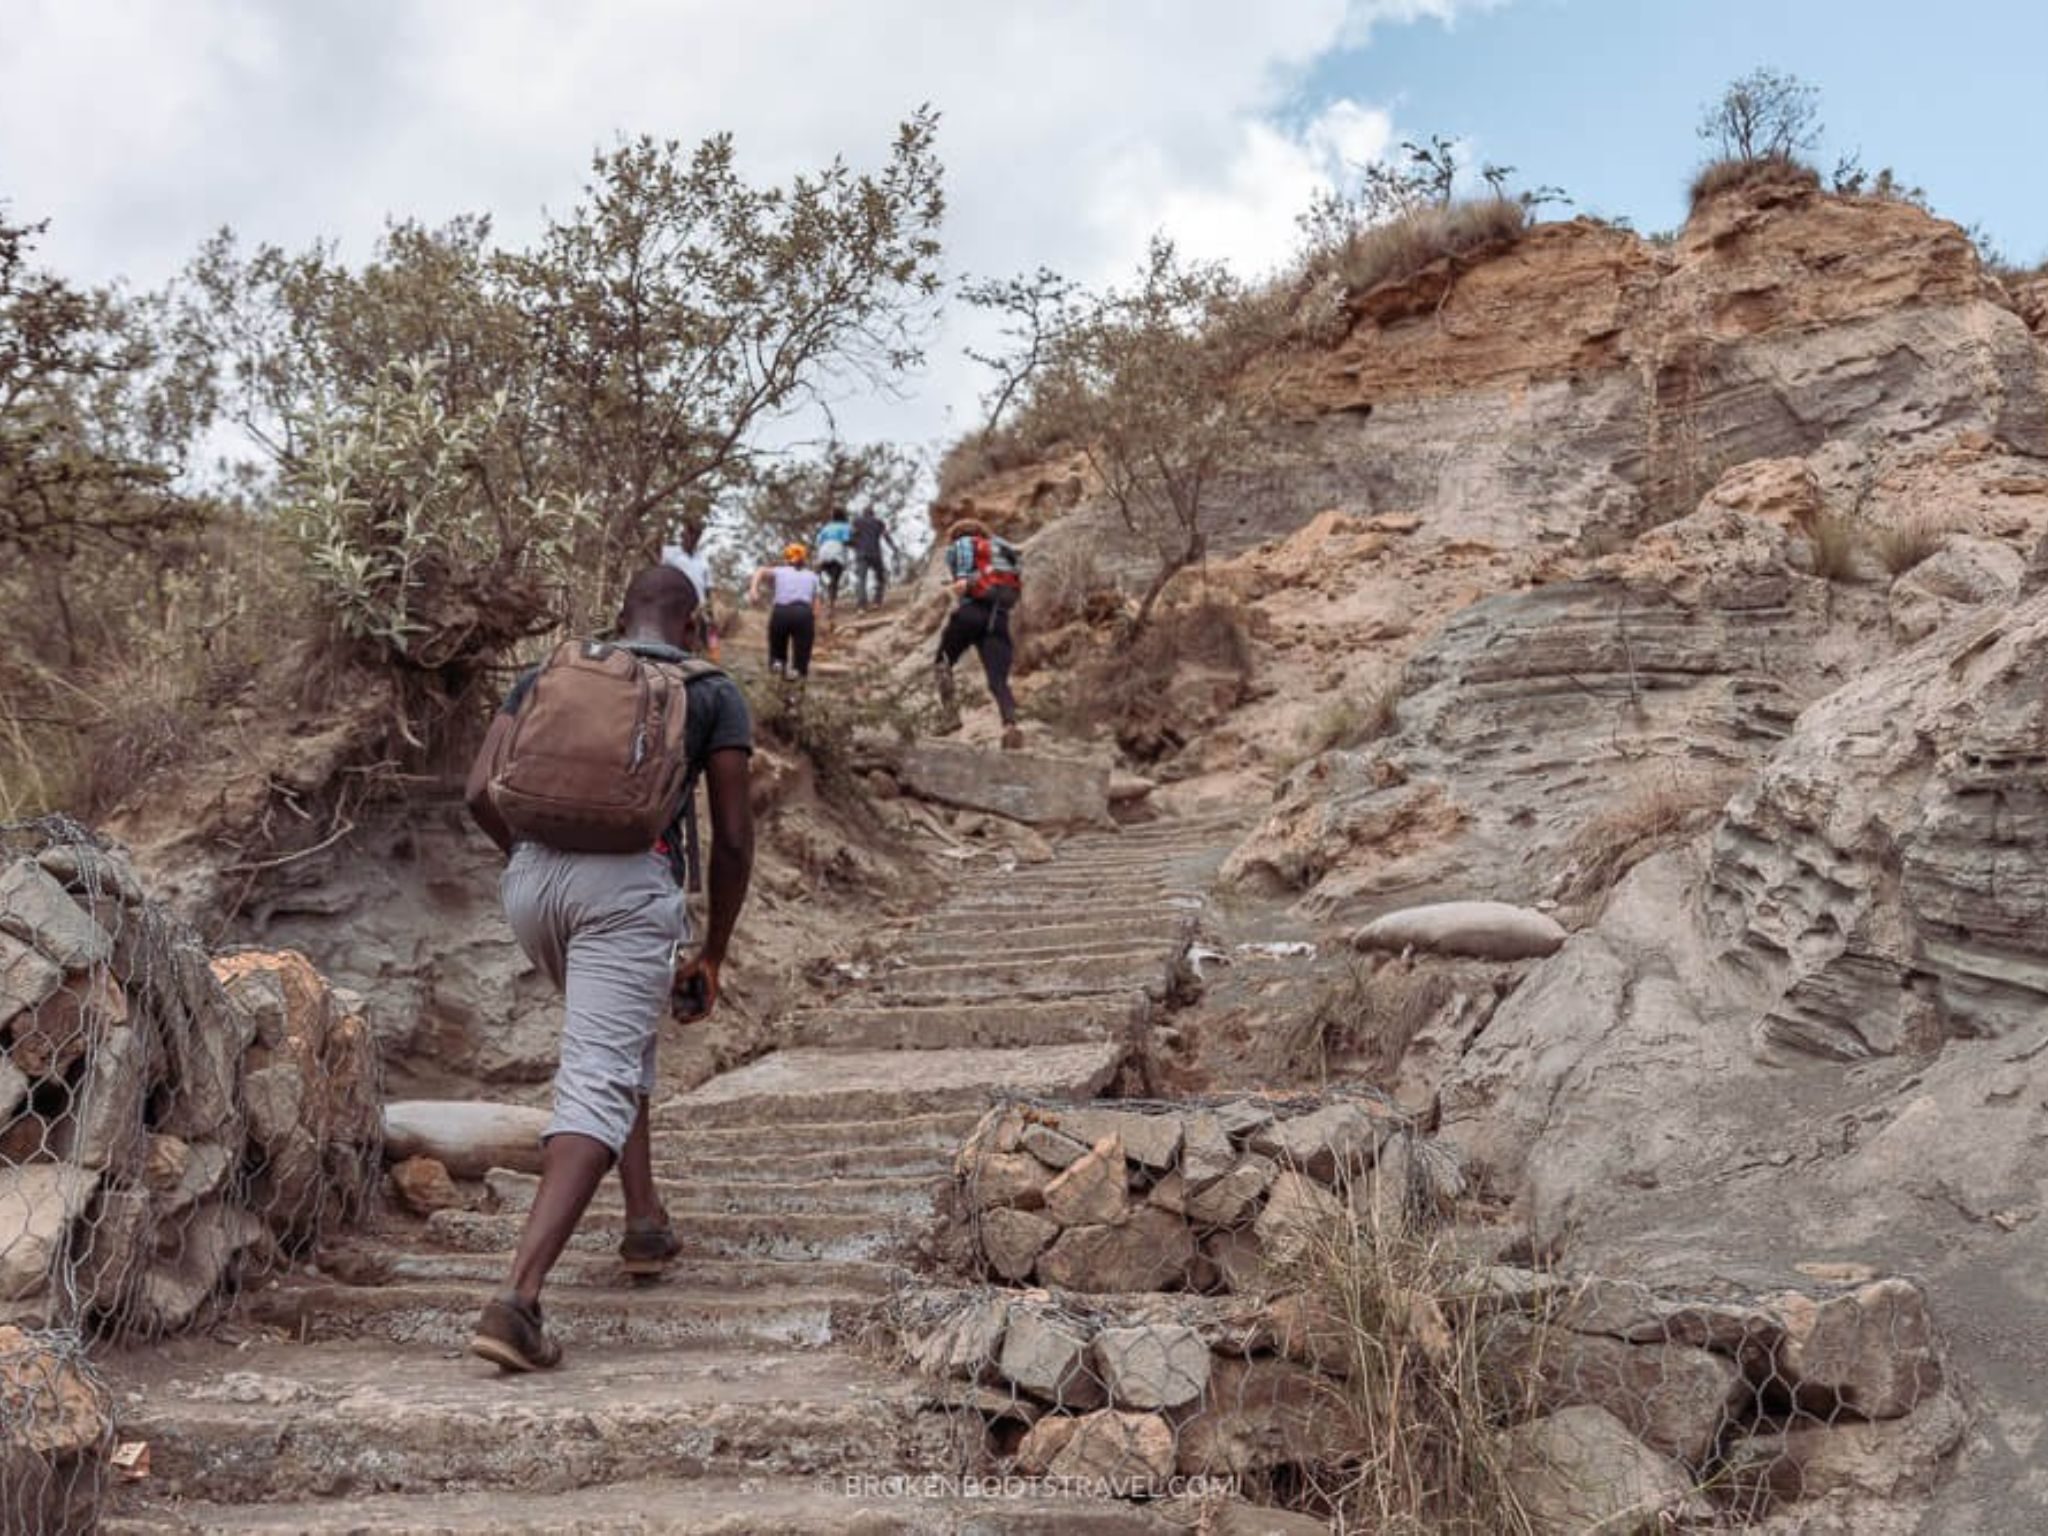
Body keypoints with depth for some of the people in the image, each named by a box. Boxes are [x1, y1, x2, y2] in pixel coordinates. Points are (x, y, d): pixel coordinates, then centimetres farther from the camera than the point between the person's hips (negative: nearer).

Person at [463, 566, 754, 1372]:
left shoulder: (548, 674, 21)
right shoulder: (714, 694, 13)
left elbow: (481, 790, 11)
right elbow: (733, 838, 8)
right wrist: (712, 956, 18)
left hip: (534, 876, 5)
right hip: (632, 883, -5)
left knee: (620, 1033, 29)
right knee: (597, 1087, -9)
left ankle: (645, 1221, 32)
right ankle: (515, 1300, -23)